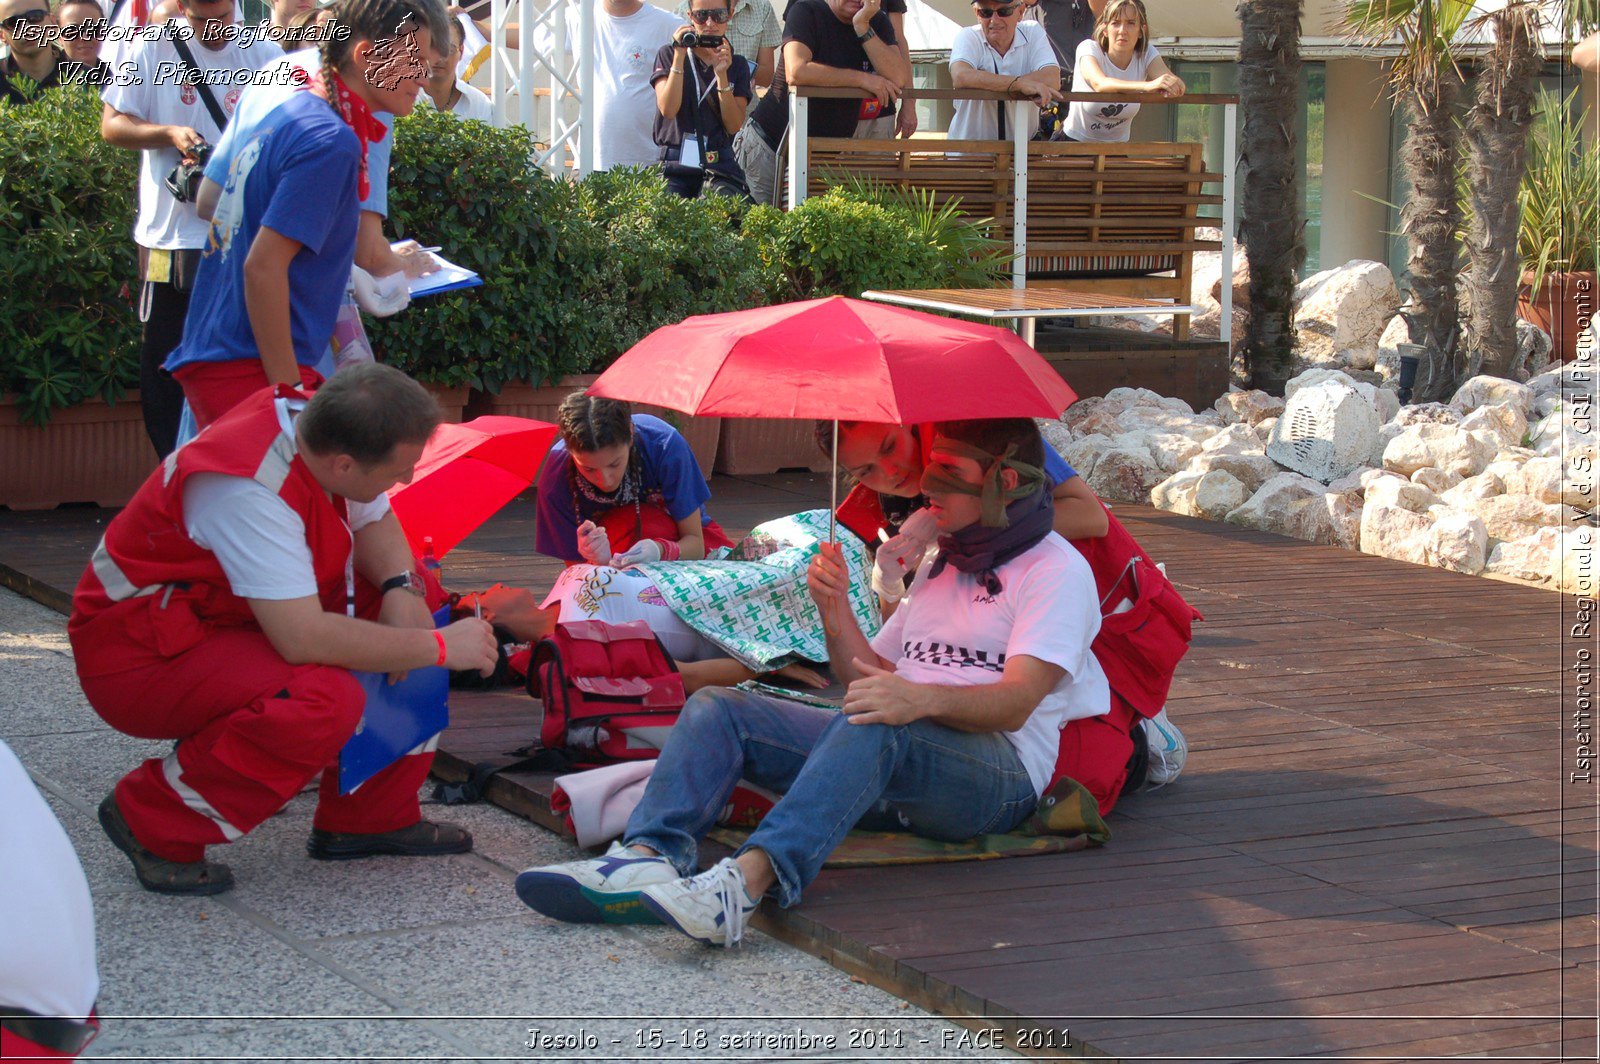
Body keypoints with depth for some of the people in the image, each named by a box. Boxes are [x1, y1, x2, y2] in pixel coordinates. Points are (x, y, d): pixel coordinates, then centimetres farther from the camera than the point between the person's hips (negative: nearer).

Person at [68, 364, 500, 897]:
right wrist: (439, 647, -28)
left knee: (418, 594, 0)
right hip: (139, 655, -9)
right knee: (325, 699, -33)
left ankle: (369, 816, 8)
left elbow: (375, 523, 9)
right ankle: (154, 822, -12)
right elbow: (303, 638, -38)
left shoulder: (310, 418, -8)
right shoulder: (246, 489, -33)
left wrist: (400, 587, -13)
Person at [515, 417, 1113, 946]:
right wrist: (836, 613, 4)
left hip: (1000, 773, -8)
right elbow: (870, 679, 22)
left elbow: (1016, 702, -15)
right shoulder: (940, 566, 27)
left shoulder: (1055, 569, 2)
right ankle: (647, 859, -33)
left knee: (875, 728, -40)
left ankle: (748, 881, -57)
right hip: (886, 757, 8)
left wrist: (922, 699, -34)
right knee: (716, 708, -8)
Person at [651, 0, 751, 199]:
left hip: (719, 167, 1)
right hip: (674, 164, -1)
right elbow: (668, 109, -7)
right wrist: (679, 56, -10)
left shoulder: (736, 65, 12)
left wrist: (721, 75, -9)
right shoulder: (668, 54, 9)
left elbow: (734, 126, 1)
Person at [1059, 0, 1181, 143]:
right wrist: (1148, 86, -54)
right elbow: (1099, 84, -39)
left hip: (1116, 146, 4)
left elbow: (1177, 85, -24)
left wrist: (1173, 84, -49)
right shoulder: (1088, 48, -18)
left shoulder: (1146, 54, -8)